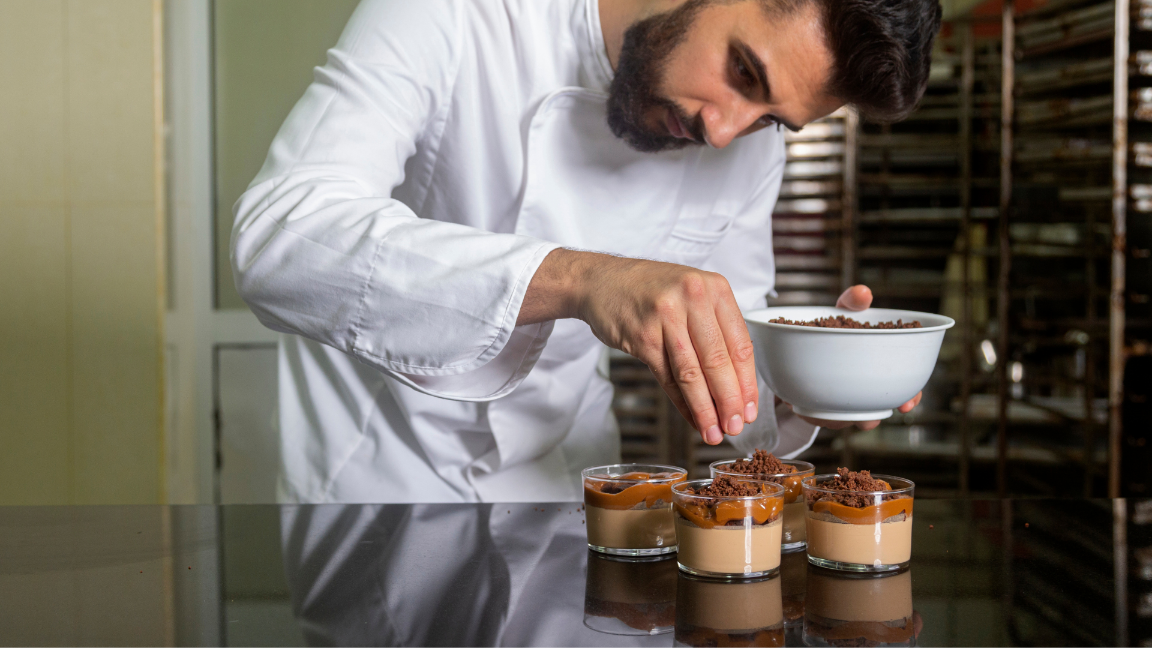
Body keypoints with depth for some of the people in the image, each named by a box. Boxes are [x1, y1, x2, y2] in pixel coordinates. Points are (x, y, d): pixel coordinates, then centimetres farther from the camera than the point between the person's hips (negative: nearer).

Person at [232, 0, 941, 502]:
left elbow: (726, 353, 2)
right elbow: (278, 239, -37)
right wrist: (572, 277, -48)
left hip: (560, 474, 4)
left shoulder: (749, 143, -8)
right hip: (377, 476, -3)